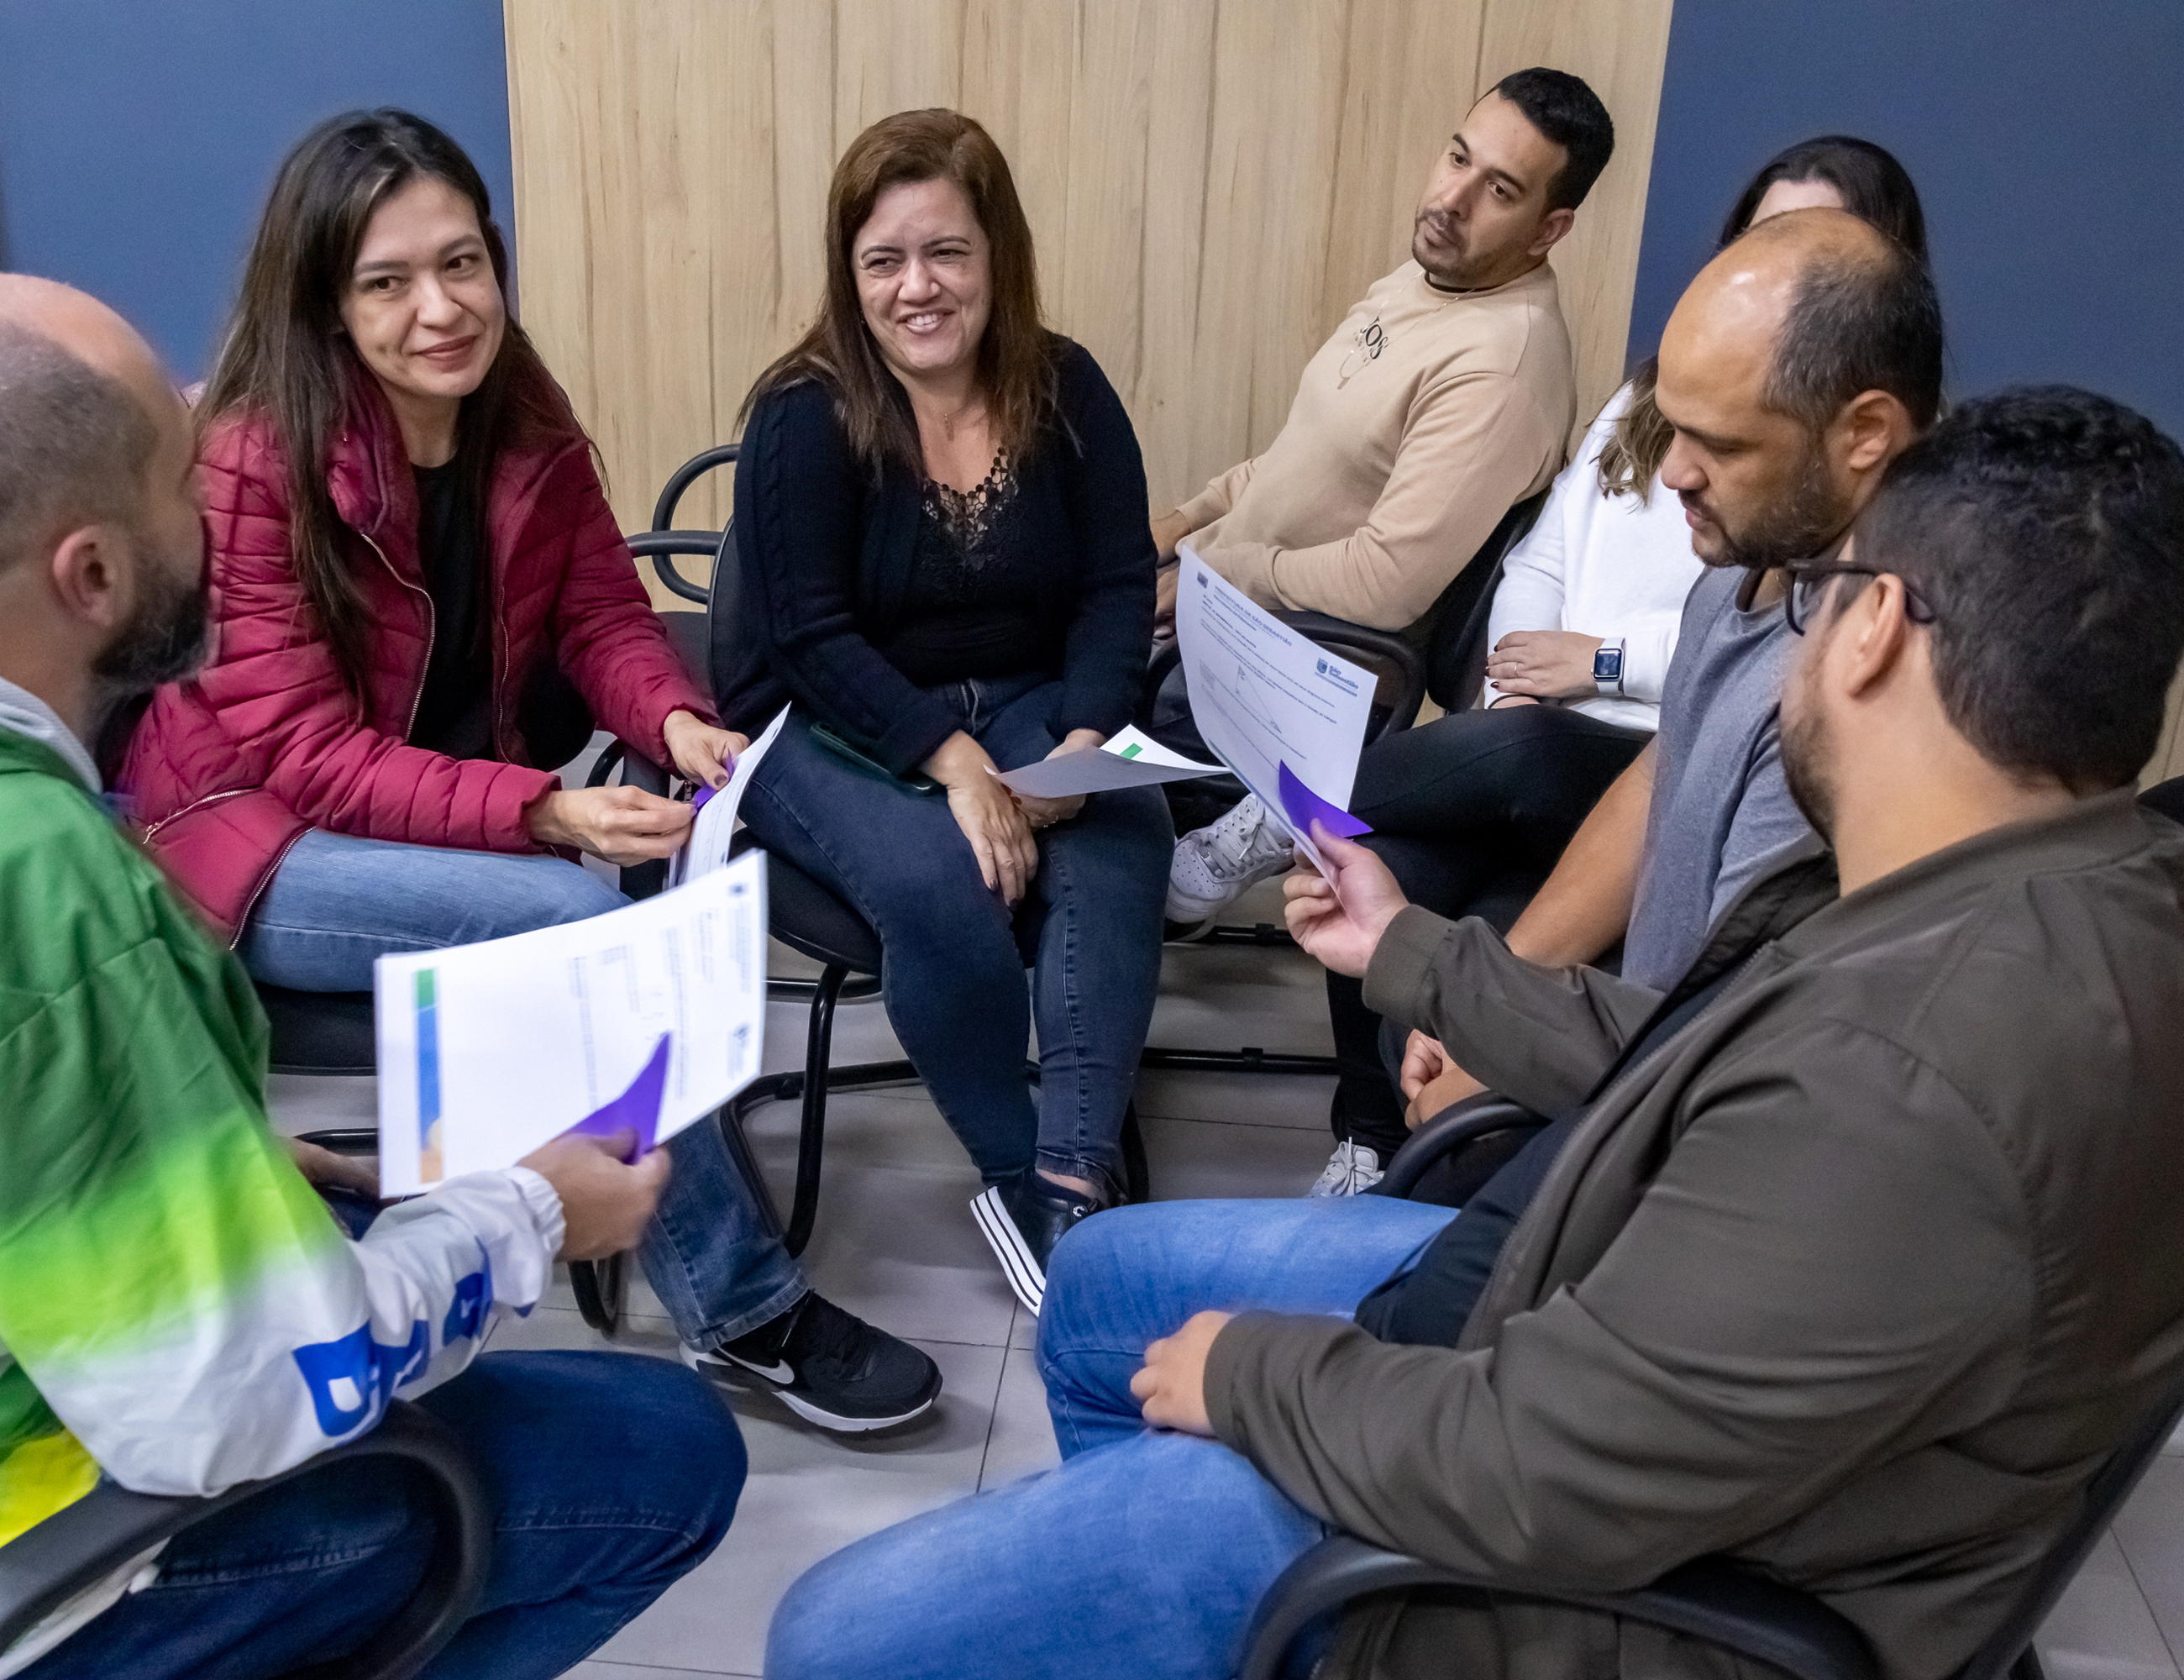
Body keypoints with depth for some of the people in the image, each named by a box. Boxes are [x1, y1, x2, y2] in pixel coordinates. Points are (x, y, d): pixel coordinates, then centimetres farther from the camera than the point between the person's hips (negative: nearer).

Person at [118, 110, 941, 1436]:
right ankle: (746, 1315, -17)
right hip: (249, 839, -7)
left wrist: (677, 722, -25)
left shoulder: (525, 418, -4)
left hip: (439, 800, 7)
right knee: (574, 919, -28)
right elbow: (307, 756, -24)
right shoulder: (254, 463, -22)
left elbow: (603, 610, -2)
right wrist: (543, 813, -38)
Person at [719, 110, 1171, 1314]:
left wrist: (1085, 740, -19)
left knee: (1122, 839, -28)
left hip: (1022, 706, 3)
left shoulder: (1066, 391, 1)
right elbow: (813, 636, -14)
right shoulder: (805, 414, -9)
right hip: (829, 730, -3)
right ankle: (1019, 1175, -11)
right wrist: (952, 760, -26)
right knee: (940, 883, -33)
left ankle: (1073, 1191, -27)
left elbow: (1119, 591, -1)